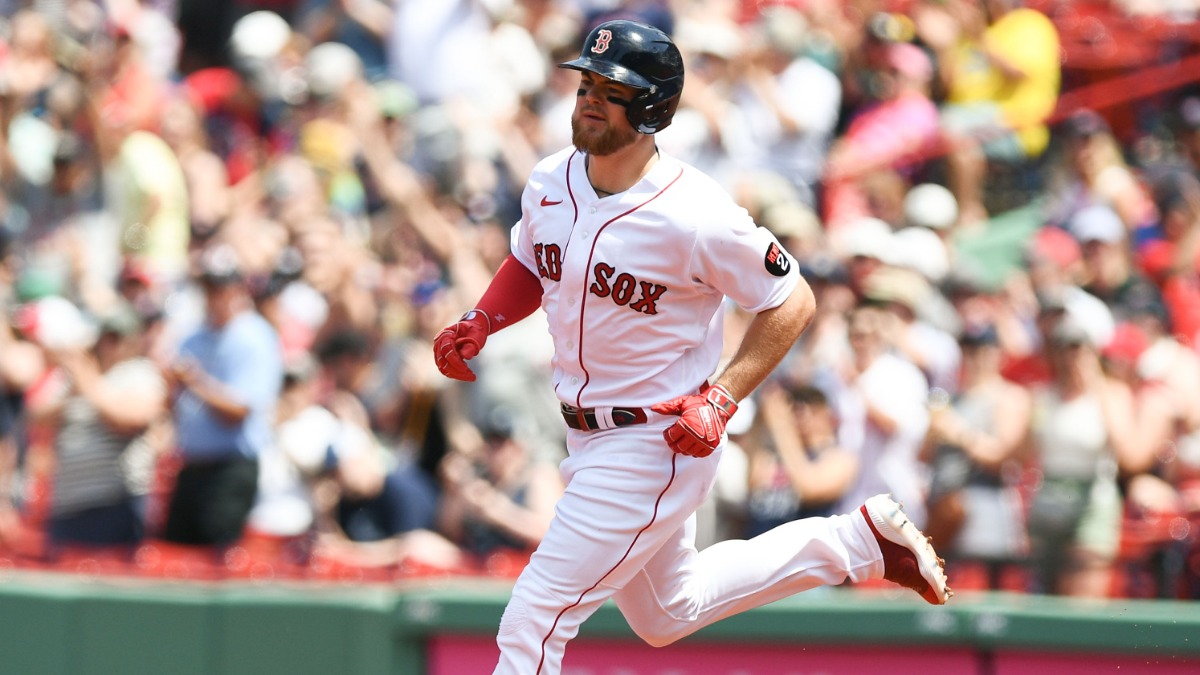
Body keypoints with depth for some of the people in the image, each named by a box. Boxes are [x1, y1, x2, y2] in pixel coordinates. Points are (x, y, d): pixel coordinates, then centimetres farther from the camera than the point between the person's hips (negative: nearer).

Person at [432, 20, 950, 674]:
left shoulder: (693, 216, -24)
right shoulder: (550, 182, -3)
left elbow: (791, 301, -14)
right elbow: (530, 264, 17)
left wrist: (719, 401, -22)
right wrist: (478, 323, -2)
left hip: (660, 443, -9)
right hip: (588, 440, 9)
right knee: (665, 615, 25)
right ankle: (857, 540, 34)